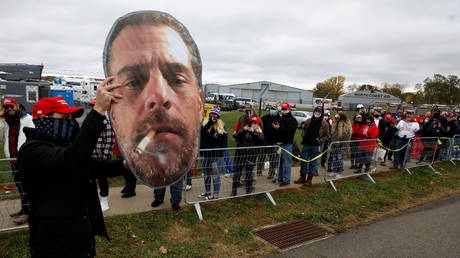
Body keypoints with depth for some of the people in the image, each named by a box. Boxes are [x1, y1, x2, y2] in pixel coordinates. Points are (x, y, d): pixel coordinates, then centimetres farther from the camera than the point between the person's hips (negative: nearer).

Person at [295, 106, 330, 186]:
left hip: (316, 146, -3)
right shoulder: (308, 121, 5)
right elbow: (303, 129, 19)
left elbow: (327, 135, -1)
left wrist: (320, 141, -13)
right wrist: (303, 137, 4)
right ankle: (302, 177, 24)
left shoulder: (324, 123, -3)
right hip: (306, 144, 3)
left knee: (313, 163, 4)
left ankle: (309, 179, 15)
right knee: (303, 161, 9)